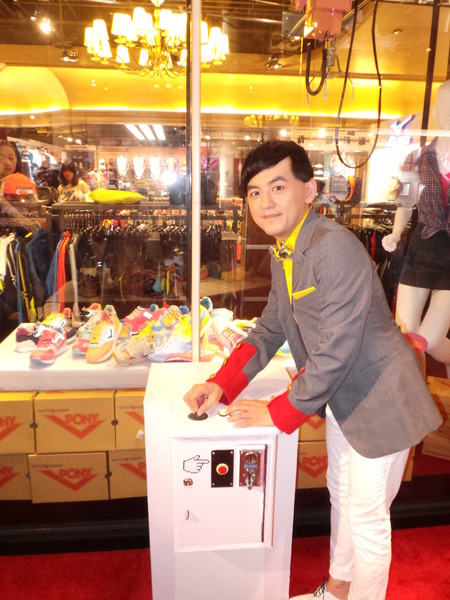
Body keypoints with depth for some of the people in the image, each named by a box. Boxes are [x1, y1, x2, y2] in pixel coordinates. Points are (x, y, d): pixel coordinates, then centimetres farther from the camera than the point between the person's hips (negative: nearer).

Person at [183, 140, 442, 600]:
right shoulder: (282, 252, -1)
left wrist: (279, 413, -19)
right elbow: (269, 329, 4)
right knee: (341, 495, 25)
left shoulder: (335, 247, -29)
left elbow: (336, 351, -30)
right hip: (341, 394, 9)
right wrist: (221, 385, -7)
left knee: (366, 516, 8)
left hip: (379, 399, -8)